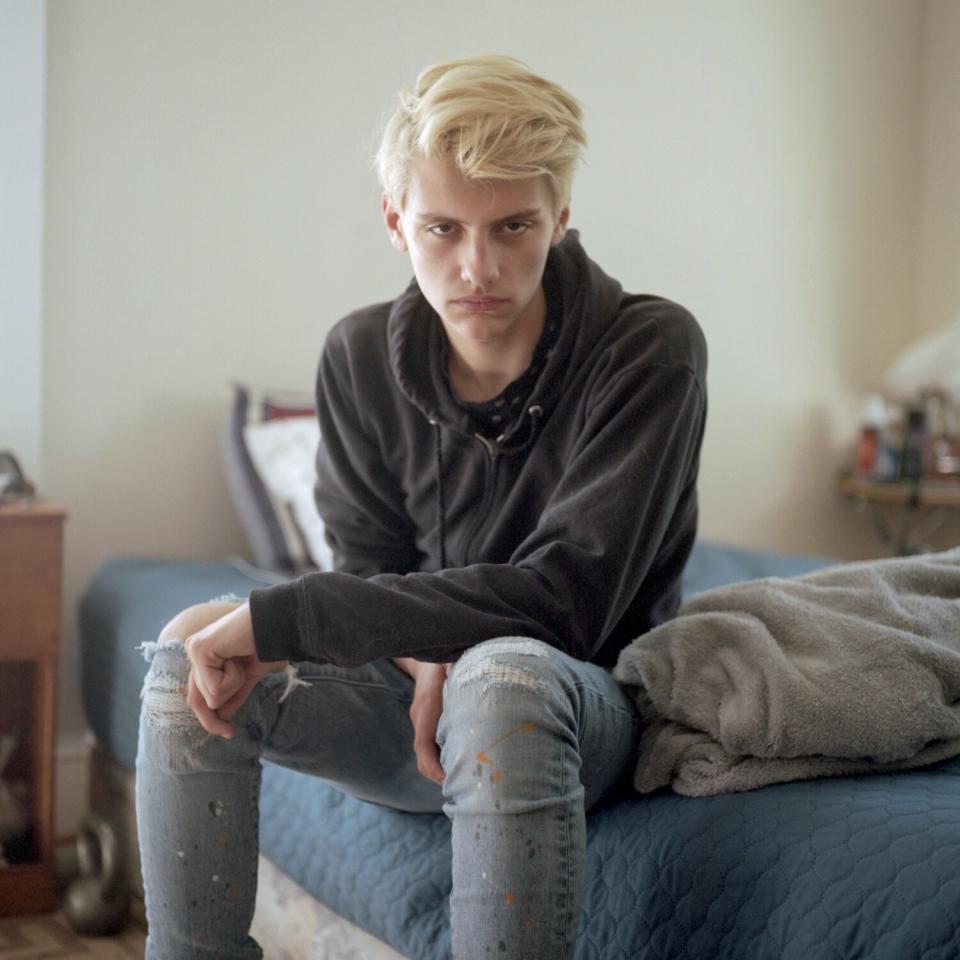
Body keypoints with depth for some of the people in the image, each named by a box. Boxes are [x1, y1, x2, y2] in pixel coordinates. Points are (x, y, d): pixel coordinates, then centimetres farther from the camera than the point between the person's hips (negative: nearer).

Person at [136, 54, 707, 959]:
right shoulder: (361, 356, -3)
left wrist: (280, 617, -27)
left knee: (506, 672, -37)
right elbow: (370, 566, 4)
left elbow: (566, 596, -25)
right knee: (193, 646, -17)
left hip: (591, 710, -4)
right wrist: (425, 659, -22)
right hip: (422, 708, 4)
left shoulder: (648, 349, -18)